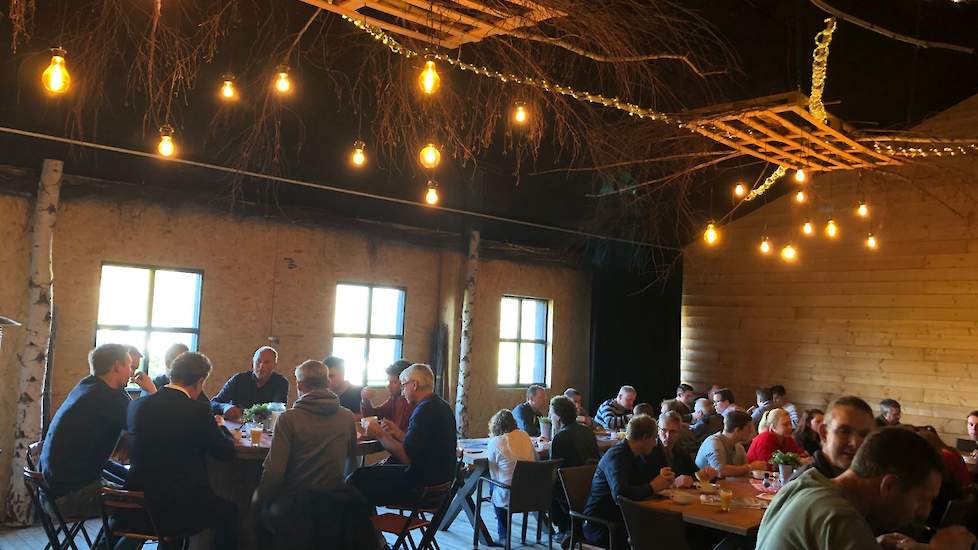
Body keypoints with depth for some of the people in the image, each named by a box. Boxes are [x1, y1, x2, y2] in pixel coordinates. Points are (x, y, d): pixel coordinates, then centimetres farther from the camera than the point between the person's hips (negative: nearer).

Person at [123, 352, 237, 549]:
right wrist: (220, 427, 14)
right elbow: (226, 452, -5)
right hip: (181, 512, -6)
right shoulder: (198, 411, -17)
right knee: (229, 510, 20)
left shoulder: (137, 405, -1)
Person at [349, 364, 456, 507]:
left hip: (425, 486, -10)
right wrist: (397, 433, 16)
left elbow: (406, 456, -22)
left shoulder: (424, 411, -20)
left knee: (355, 480, -8)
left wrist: (380, 435, -11)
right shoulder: (441, 406, 12)